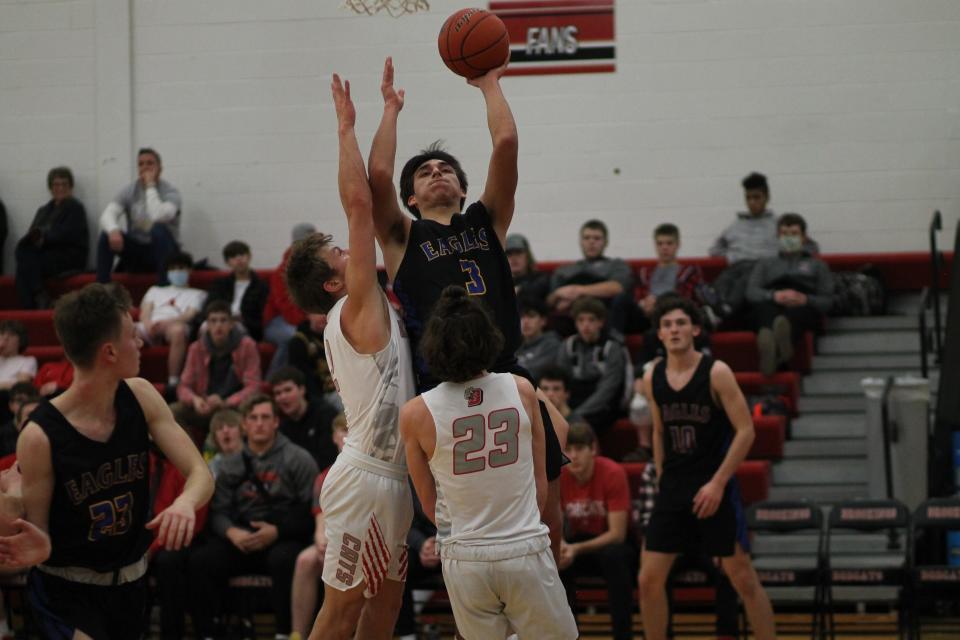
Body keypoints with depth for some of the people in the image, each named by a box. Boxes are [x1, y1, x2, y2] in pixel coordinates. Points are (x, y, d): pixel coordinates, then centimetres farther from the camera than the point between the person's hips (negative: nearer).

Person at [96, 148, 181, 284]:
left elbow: (158, 217, -34)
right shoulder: (129, 191, 1)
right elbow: (107, 215, -14)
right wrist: (113, 230, -37)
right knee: (107, 235, -22)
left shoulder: (170, 192, -12)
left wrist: (150, 186, -24)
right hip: (135, 253, 4)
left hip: (162, 251, -4)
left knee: (159, 229, -35)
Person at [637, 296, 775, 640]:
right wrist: (662, 478, 14)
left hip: (714, 488, -5)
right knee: (649, 579, 1)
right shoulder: (652, 378, 4)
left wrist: (717, 483, -17)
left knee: (743, 578, -1)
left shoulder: (716, 373, -11)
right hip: (672, 489, 5)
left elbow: (745, 431, -12)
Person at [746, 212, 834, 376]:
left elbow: (827, 301, 16)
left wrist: (805, 300, -9)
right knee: (763, 307, -39)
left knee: (797, 311, -41)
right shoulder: (765, 264, 36)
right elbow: (751, 293, 14)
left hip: (804, 308, -1)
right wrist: (774, 295, -10)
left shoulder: (817, 265, 33)